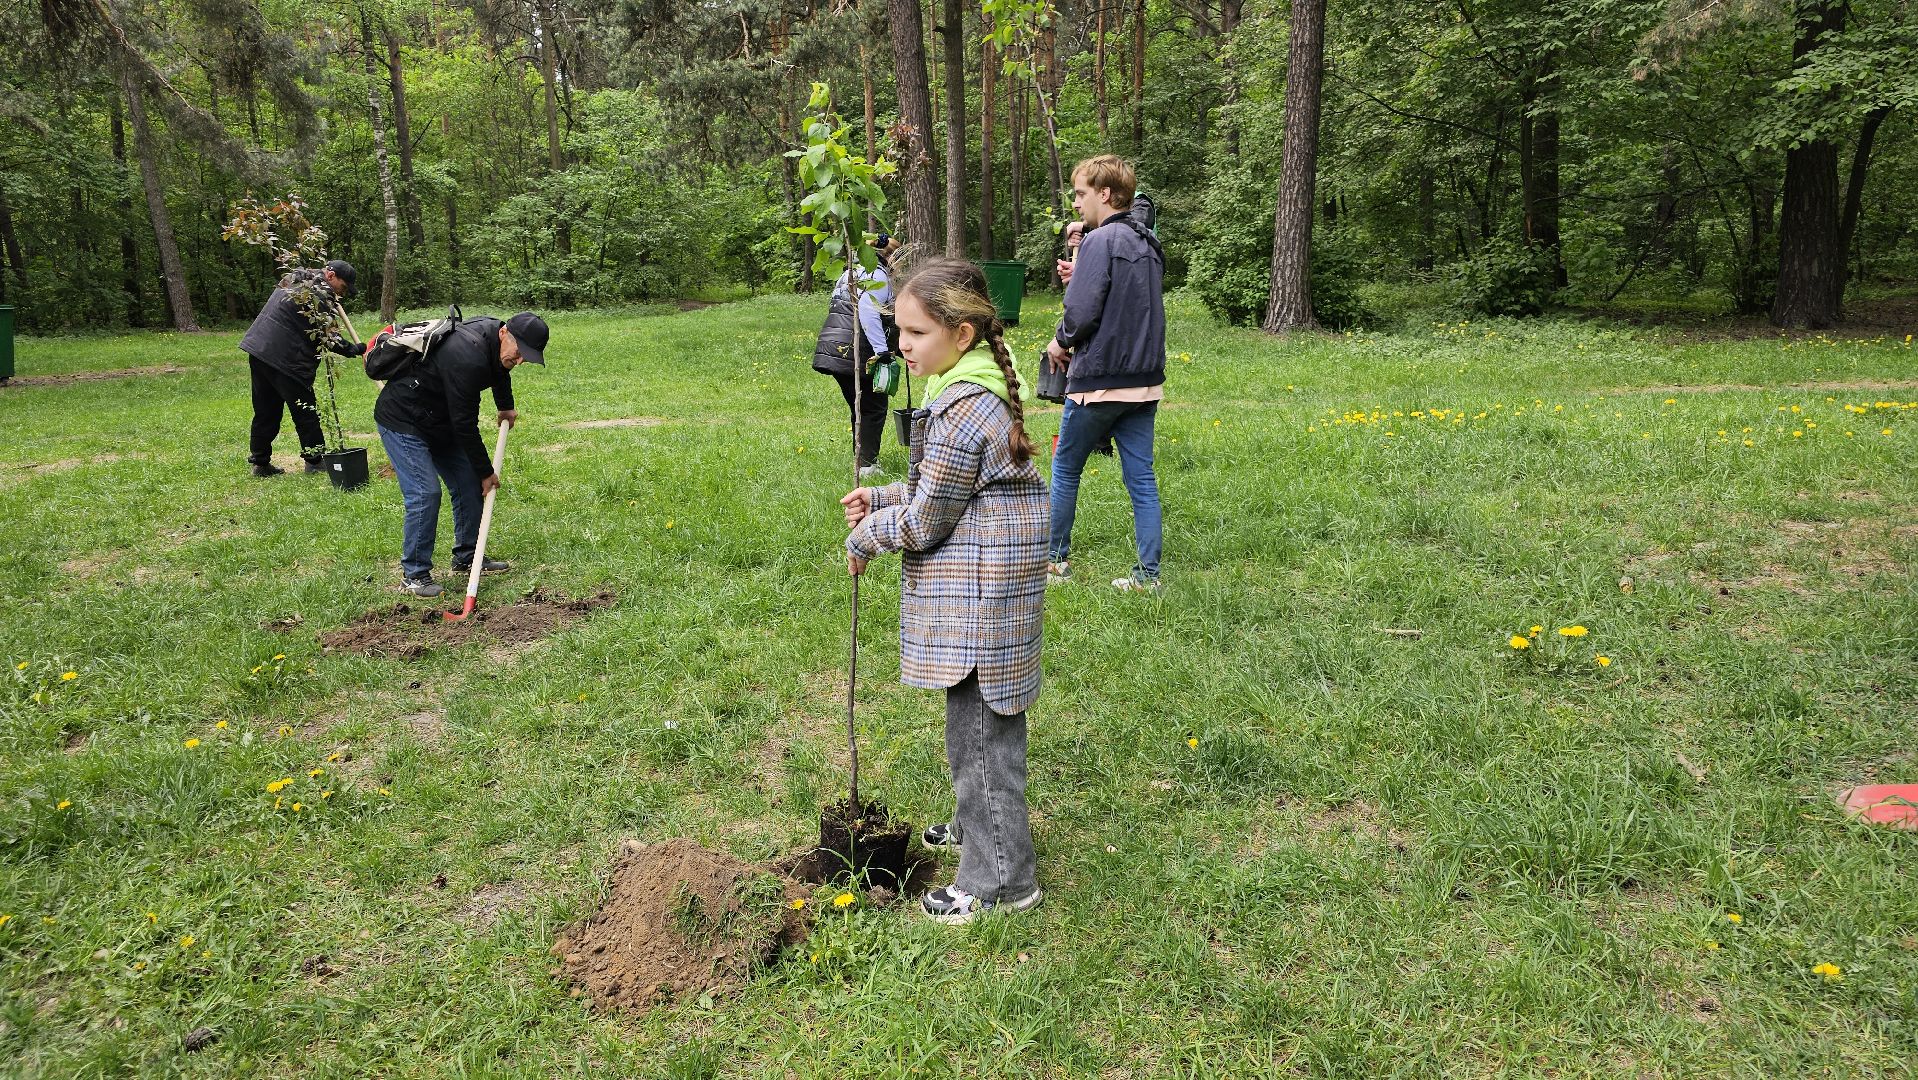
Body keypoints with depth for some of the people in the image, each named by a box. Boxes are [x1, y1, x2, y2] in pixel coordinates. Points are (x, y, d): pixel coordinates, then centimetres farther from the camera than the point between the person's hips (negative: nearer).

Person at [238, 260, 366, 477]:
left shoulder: (292, 281, 18)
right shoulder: (319, 294, -13)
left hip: (258, 349, 9)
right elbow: (326, 337, -14)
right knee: (305, 410, 2)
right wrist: (354, 349, -7)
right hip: (283, 359, -9)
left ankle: (260, 462, 17)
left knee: (266, 412, 13)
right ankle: (315, 460, 9)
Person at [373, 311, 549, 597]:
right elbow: (465, 424, -27)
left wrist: (506, 407, 33)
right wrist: (486, 472, -17)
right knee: (425, 492, -16)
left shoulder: (493, 334, -5)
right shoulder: (467, 359, -35)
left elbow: (499, 369, 22)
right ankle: (413, 574, -4)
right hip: (401, 420, -10)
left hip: (439, 420, 10)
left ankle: (467, 557, 20)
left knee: (469, 484, 7)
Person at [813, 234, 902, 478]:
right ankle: (867, 465, 0)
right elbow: (868, 312, -24)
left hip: (832, 350, 9)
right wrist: (882, 349, -24)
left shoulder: (854, 272, 22)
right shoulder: (879, 276, -7)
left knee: (859, 408, 18)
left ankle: (862, 460, 25)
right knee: (874, 408, 1)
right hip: (854, 352, -9)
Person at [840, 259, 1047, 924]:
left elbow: (926, 521, -17)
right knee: (977, 720, 24)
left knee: (979, 731, 0)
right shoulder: (979, 390, 11)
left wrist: (866, 537, -1)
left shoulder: (962, 409, -23)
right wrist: (881, 499, 13)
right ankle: (979, 826, 42)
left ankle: (999, 879, 13)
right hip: (982, 591, 11)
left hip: (979, 593, -10)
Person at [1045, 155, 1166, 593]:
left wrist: (1061, 341, 0)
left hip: (1098, 380, -7)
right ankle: (1148, 574, 8)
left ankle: (1056, 560, 21)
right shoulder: (1148, 245, 13)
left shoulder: (1100, 240, -14)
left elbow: (1083, 311, -20)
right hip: (1145, 380, 7)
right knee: (1141, 478, 7)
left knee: (1065, 468, 11)